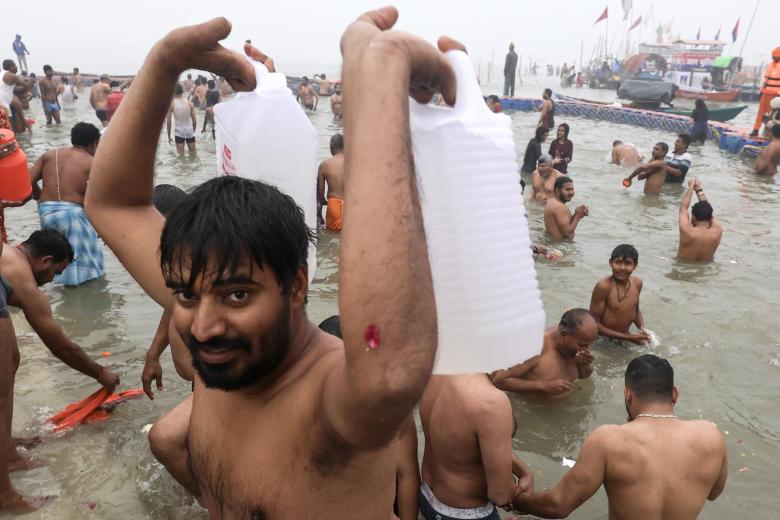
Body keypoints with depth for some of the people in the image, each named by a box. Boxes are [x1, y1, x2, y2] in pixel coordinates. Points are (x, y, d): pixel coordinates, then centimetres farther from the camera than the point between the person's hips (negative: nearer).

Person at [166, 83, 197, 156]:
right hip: (189, 131, 2)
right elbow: (194, 121, 1)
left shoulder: (171, 104, -6)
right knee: (193, 154, 13)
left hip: (178, 132, -2)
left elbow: (168, 122, -5)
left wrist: (169, 136, 4)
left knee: (181, 156, 4)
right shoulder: (190, 103, -1)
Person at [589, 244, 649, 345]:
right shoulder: (604, 286, -24)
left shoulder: (637, 283, -5)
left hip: (624, 339, 4)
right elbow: (594, 323, -20)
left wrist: (643, 330, -6)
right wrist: (628, 337, -21)